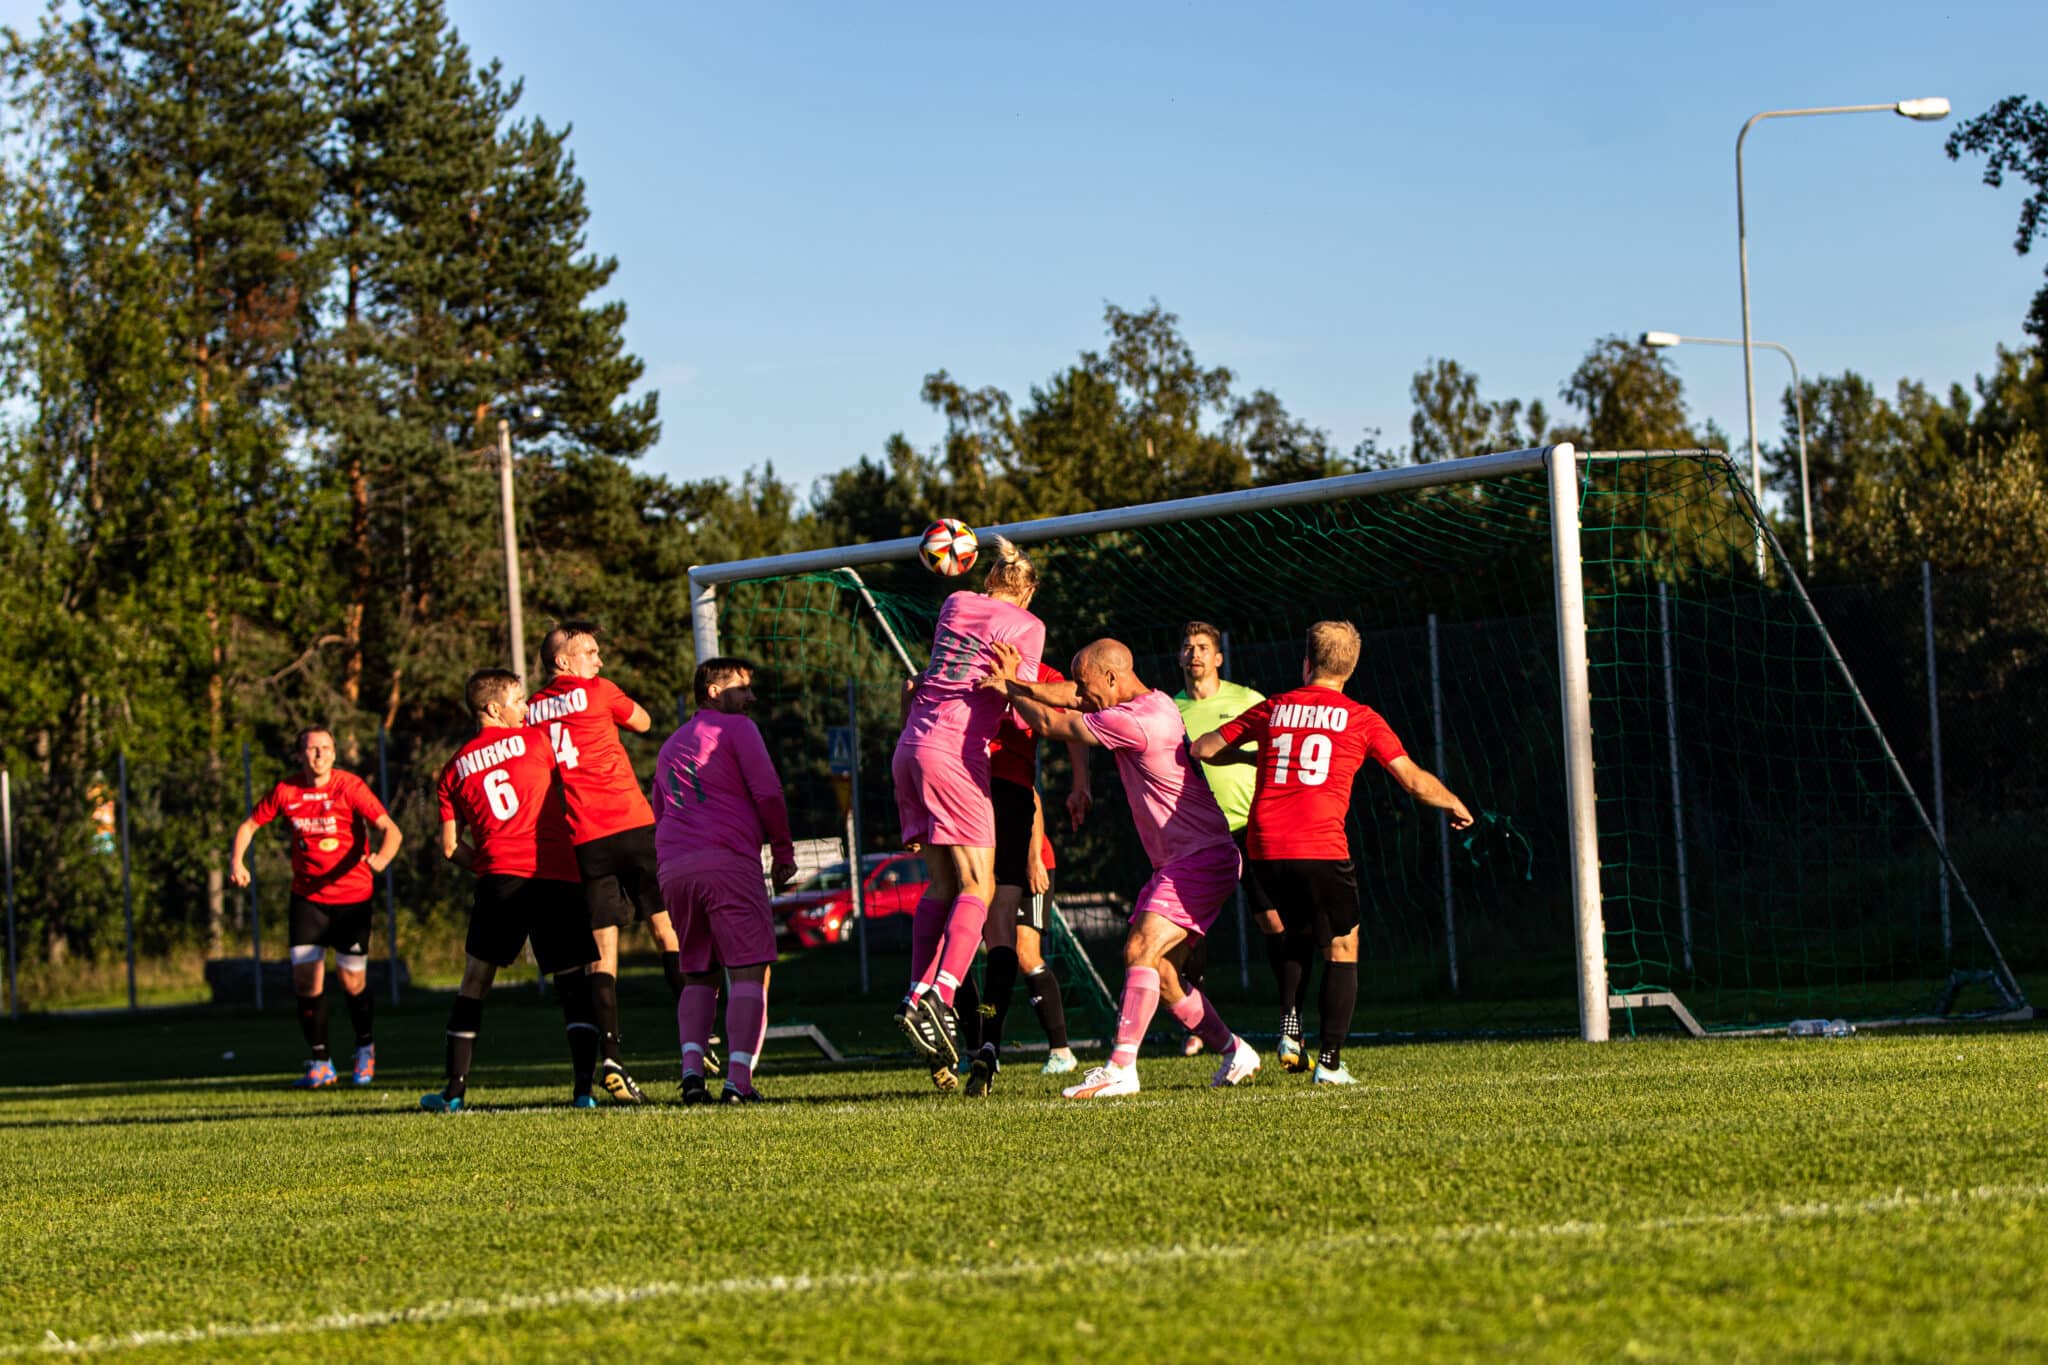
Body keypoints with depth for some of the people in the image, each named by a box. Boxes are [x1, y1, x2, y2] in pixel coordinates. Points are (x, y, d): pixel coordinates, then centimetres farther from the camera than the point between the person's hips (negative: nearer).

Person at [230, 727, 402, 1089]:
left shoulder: (350, 787, -12)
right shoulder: (285, 792, -3)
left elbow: (391, 830, -18)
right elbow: (249, 825, 8)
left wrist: (381, 859, -39)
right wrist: (237, 861, -10)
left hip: (352, 895, -2)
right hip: (307, 895, 2)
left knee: (352, 981, 1)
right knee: (305, 978, -6)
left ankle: (365, 1047, 31)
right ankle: (321, 1063, 10)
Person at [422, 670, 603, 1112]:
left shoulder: (455, 769, 15)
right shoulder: (536, 740, 7)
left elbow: (450, 848, 13)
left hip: (500, 878, 2)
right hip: (558, 877, -1)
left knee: (474, 984, 10)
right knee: (575, 987, 4)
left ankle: (455, 1088, 6)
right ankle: (584, 1087, -7)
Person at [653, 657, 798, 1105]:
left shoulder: (670, 745, 28)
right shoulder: (736, 728, 6)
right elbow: (767, 793, -4)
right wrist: (783, 854, 3)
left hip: (672, 869, 6)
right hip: (727, 860, -6)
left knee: (697, 977, 15)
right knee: (749, 973, -7)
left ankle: (691, 1069, -4)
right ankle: (738, 1080, -20)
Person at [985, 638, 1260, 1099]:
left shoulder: (1138, 720, -21)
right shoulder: (1146, 704, 10)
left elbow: (1052, 724, -12)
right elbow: (1069, 697, 15)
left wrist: (1009, 691, 4)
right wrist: (1019, 684, -1)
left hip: (1200, 858, -10)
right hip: (1174, 864, 10)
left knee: (1141, 951, -19)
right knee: (1159, 970, 9)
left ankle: (1121, 1068, -23)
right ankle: (1233, 1052, 18)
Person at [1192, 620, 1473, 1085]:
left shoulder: (1273, 709, 13)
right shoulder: (1360, 719, 7)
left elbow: (1203, 749, 17)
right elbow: (1413, 779, 8)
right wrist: (1456, 806, 27)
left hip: (1265, 850, 3)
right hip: (1321, 849, -3)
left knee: (1300, 932, 27)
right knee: (1342, 946, 12)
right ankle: (1330, 1060, 2)